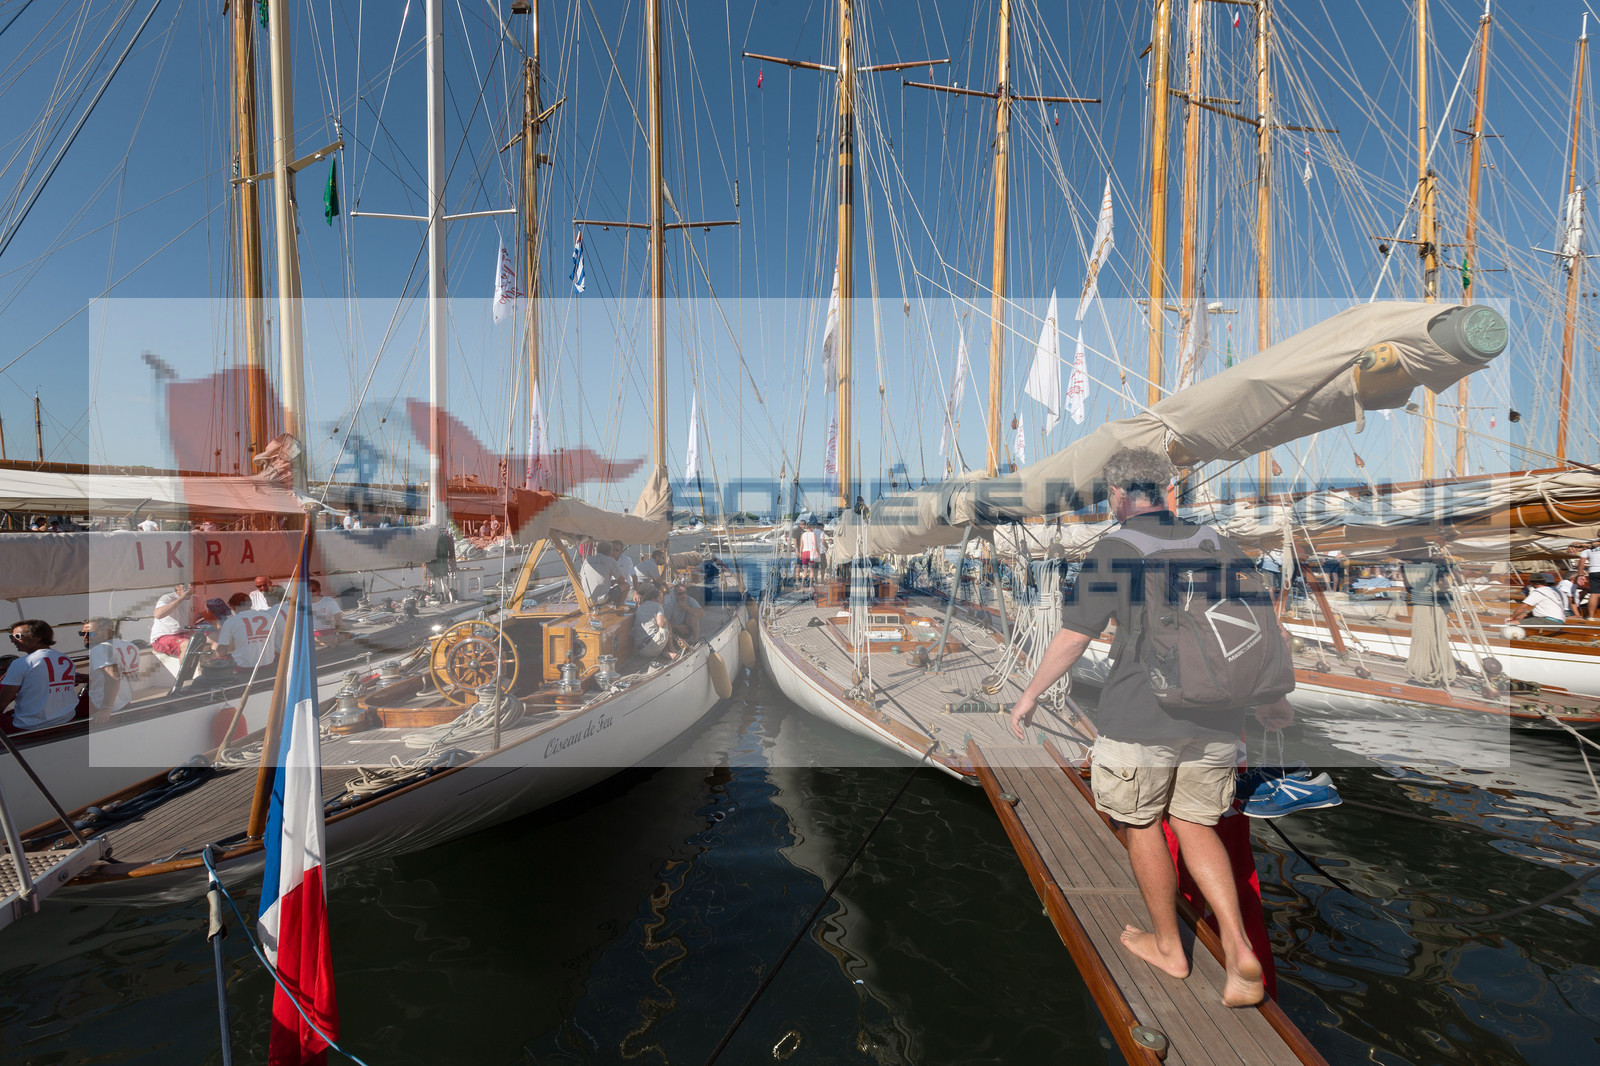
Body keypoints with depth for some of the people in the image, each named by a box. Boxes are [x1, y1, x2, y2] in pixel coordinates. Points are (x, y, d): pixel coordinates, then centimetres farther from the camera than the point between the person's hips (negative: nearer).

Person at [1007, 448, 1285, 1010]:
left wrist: (1029, 696, 1)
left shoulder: (1112, 550, -10)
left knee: (1142, 824, 16)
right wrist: (1271, 701, 27)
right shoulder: (1217, 544, 6)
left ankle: (1168, 946, 31)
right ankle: (1238, 948, 9)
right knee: (1195, 825, 21)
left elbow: (1072, 637, -12)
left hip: (1140, 718, -5)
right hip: (1214, 718, 5)